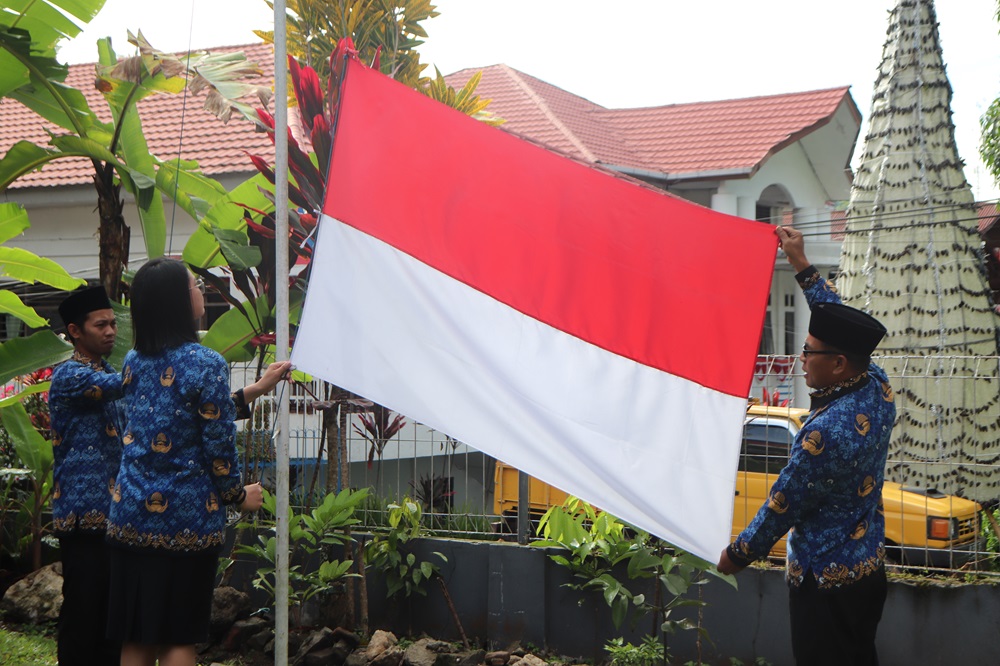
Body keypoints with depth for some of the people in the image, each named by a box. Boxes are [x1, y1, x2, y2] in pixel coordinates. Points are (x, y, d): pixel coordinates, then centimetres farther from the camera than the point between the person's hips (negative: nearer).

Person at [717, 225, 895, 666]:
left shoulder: (825, 433, -29)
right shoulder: (878, 388, -6)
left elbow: (782, 508, -18)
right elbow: (839, 324, 11)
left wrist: (737, 555, -3)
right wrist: (802, 265, 17)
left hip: (825, 582, -8)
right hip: (869, 568, 8)